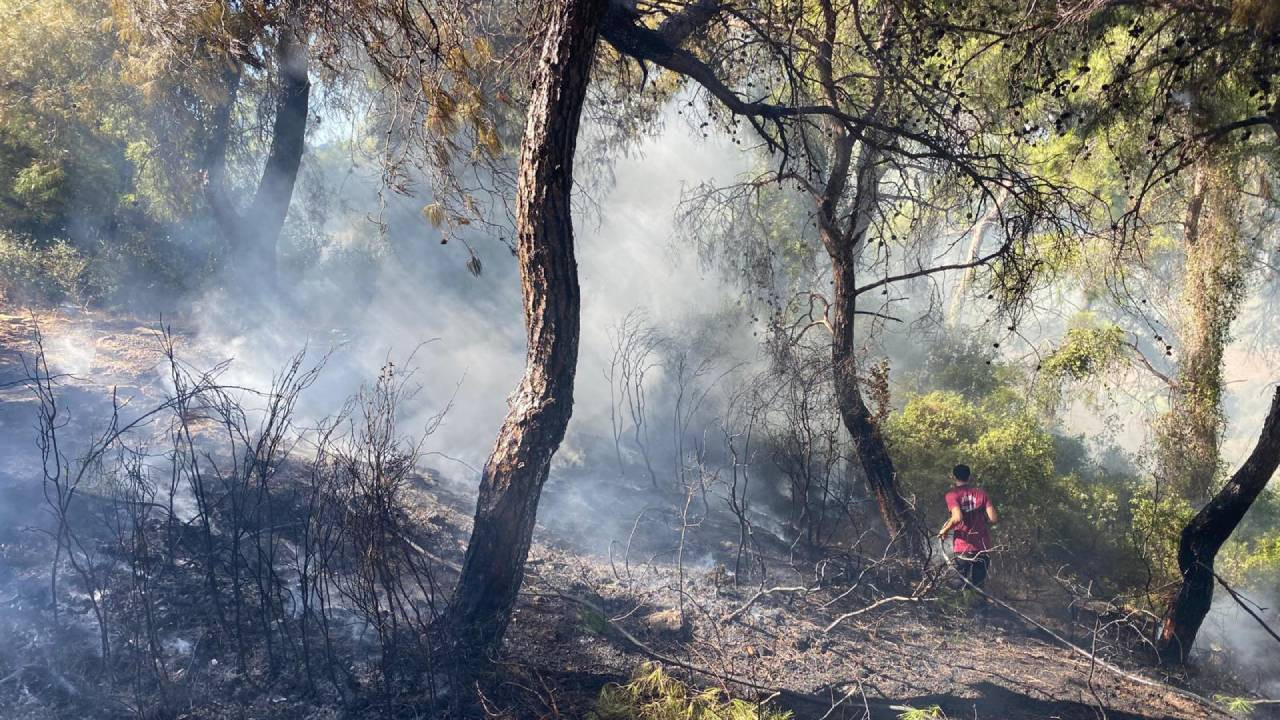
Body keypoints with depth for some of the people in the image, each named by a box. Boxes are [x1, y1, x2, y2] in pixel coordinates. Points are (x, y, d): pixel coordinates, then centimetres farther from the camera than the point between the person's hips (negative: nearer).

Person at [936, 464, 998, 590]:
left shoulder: (952, 494, -5)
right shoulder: (982, 493, 5)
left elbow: (957, 518, -21)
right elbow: (994, 519, -3)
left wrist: (944, 530, -4)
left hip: (963, 548, -3)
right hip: (983, 548, 3)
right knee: (978, 586, 11)